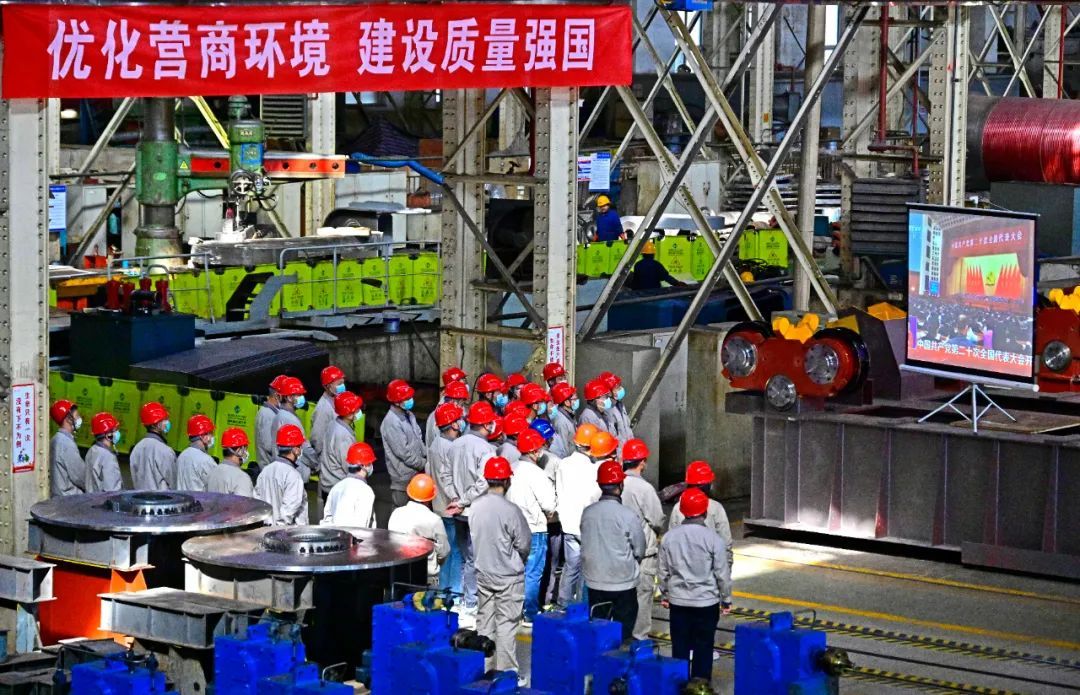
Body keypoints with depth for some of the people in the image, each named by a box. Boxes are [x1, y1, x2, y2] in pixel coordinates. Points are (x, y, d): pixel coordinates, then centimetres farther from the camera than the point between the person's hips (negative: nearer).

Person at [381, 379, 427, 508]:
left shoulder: (409, 415, 6)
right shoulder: (391, 423, -22)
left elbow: (418, 439, 14)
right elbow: (403, 452, -22)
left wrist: (427, 457, 0)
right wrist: (424, 464, -14)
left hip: (416, 473, 8)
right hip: (403, 477, -8)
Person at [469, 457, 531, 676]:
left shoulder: (476, 506, -6)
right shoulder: (510, 510, -22)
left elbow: (473, 536, 6)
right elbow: (524, 544, -13)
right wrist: (518, 559, 8)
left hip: (483, 573, 5)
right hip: (508, 576, -5)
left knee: (484, 621, 16)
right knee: (506, 625, 2)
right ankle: (506, 672, 5)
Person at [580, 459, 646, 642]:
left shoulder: (587, 513, -5)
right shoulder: (628, 517, -17)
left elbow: (585, 546, 5)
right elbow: (639, 551, -5)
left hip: (594, 582, 4)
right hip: (623, 584, -4)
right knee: (623, 634, 6)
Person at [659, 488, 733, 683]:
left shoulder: (669, 537, -4)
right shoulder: (713, 539, -13)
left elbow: (664, 571, 5)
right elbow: (722, 574, -8)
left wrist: (664, 595, 19)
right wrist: (726, 599, 5)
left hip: (678, 601, 3)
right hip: (706, 601, -3)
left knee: (680, 647, 10)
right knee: (703, 648, 7)